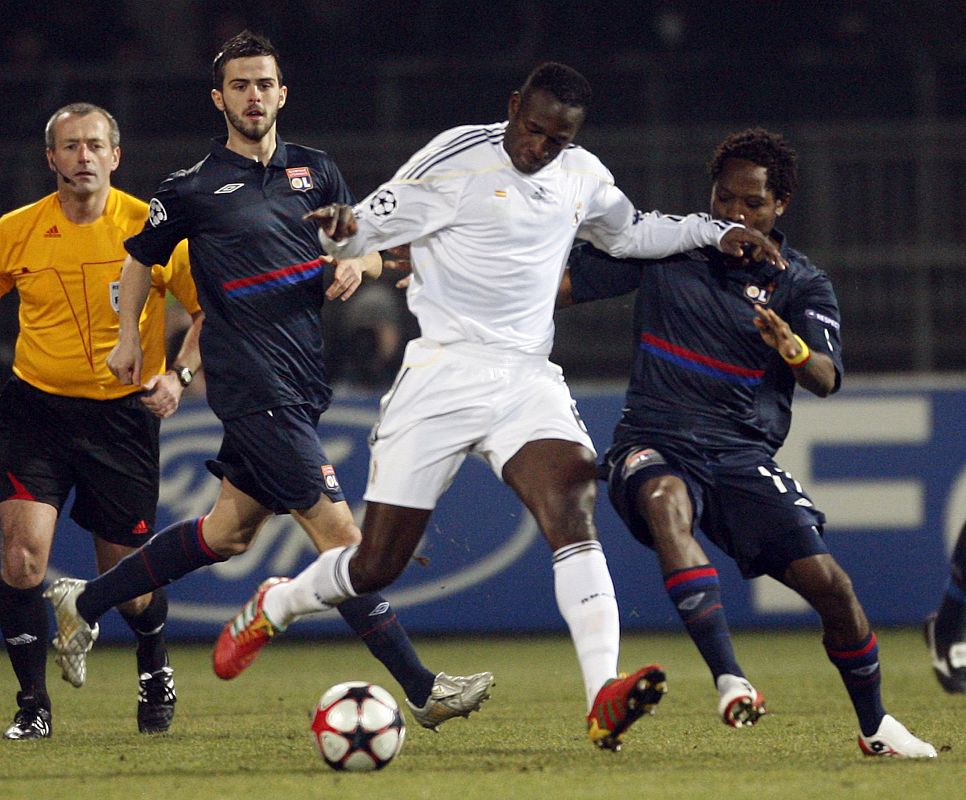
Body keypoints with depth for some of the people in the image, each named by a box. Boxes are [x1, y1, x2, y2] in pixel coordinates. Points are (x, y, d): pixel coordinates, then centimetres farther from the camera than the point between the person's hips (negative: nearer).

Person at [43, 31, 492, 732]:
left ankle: (85, 602, 31)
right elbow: (141, 255, 16)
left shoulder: (314, 171, 13)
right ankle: (422, 689, -12)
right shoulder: (194, 188, 0)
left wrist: (357, 264, -3)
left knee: (229, 531, 14)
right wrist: (129, 336, 15)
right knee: (338, 531, -12)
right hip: (254, 384, -7)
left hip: (305, 380, 7)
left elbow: (373, 250, 19)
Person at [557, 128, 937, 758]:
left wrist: (793, 349, -31)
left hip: (744, 457, 1)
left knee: (830, 584, -11)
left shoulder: (802, 285, 5)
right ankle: (729, 679, -45)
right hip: (655, 445, -1)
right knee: (667, 501, -37)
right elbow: (563, 284, 11)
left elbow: (827, 380, -9)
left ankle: (875, 725, 15)